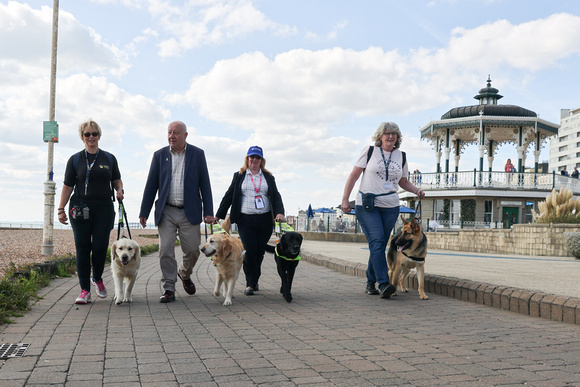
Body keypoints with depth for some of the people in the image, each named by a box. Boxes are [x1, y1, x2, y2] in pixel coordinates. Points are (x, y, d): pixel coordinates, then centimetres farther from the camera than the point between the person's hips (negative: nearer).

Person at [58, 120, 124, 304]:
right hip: (80, 209, 0)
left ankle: (97, 279, 23)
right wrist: (61, 209, 3)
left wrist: (119, 190, -3)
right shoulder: (75, 160, 8)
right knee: (82, 248, -3)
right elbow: (67, 186, 7)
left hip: (104, 208, 1)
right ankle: (84, 290, 3)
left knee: (100, 246, -5)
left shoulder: (109, 158, 11)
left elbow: (117, 180, 19)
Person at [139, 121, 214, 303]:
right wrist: (144, 212, 4)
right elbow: (151, 185, 7)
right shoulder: (159, 155, 6)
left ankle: (184, 274, 32)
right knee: (165, 251, -2)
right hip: (166, 212, 1)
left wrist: (208, 211, -2)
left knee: (193, 250, 2)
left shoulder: (197, 154, 3)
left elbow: (205, 184, 3)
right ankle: (169, 289, 8)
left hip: (189, 212, -1)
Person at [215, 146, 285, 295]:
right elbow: (229, 196, 11)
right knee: (249, 251, -11)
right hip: (245, 220, -1)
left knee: (260, 252, 5)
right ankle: (250, 283, -1)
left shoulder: (268, 177, 14)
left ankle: (254, 280, 24)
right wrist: (218, 215, 7)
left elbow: (276, 196, 7)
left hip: (264, 220, 2)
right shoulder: (239, 176, 11)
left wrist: (279, 212, -11)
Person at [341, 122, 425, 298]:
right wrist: (345, 199, -4)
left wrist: (417, 191, 3)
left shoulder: (401, 156, 12)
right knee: (376, 241, -17)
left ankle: (370, 283, 16)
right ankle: (384, 284, -23)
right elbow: (354, 175, 1)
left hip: (390, 207, 4)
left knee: (379, 246, 5)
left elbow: (404, 182, 22)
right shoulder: (369, 151, 1)